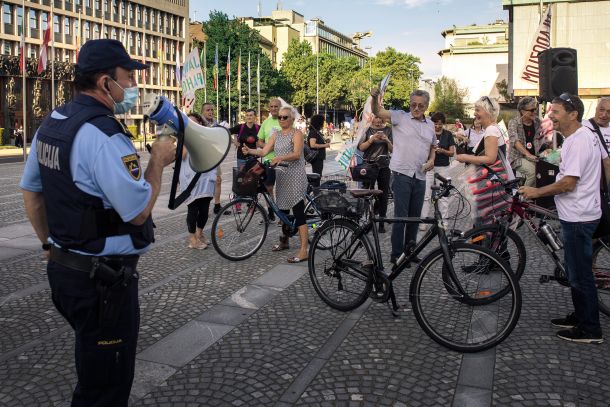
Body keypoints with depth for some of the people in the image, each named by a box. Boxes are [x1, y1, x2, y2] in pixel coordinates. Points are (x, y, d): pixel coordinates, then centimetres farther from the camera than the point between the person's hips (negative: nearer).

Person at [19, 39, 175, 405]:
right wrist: (158, 160, -10)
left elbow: (30, 191, 15)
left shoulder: (51, 124, 7)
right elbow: (139, 212, -24)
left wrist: (50, 242, 23)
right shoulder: (104, 135, -23)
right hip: (104, 279, -9)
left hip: (62, 267, 10)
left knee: (92, 367, 28)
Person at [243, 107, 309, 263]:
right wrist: (250, 151, -13)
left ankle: (303, 251, -15)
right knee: (282, 209, 15)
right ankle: (284, 241, 34)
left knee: (298, 212, -13)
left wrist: (281, 158, -35)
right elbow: (264, 151, 5)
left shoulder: (297, 133, -4)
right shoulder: (276, 134, 15)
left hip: (295, 176, -7)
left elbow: (297, 154, -19)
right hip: (281, 175, 7)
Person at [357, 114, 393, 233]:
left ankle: (381, 223, 10)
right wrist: (372, 139, -18)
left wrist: (387, 140, -12)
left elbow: (392, 150, 6)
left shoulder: (388, 130, 9)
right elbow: (361, 147, -4)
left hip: (384, 166, 2)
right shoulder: (367, 129, 5)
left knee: (383, 194, 2)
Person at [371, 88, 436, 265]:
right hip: (402, 174, -5)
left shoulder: (430, 125, 15)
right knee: (401, 215, -6)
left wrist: (431, 160, 6)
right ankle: (396, 254, 3)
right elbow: (378, 112, -12)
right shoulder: (400, 117, -1)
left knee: (415, 216, 12)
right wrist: (375, 98, -33)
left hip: (420, 177, 6)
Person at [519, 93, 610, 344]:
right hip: (580, 213, 11)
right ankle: (580, 317, 34)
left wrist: (536, 192, -15)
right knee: (576, 272, 20)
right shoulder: (588, 134, 10)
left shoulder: (577, 142, -22)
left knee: (580, 276, 0)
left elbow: (568, 183, -26)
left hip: (578, 218, -11)